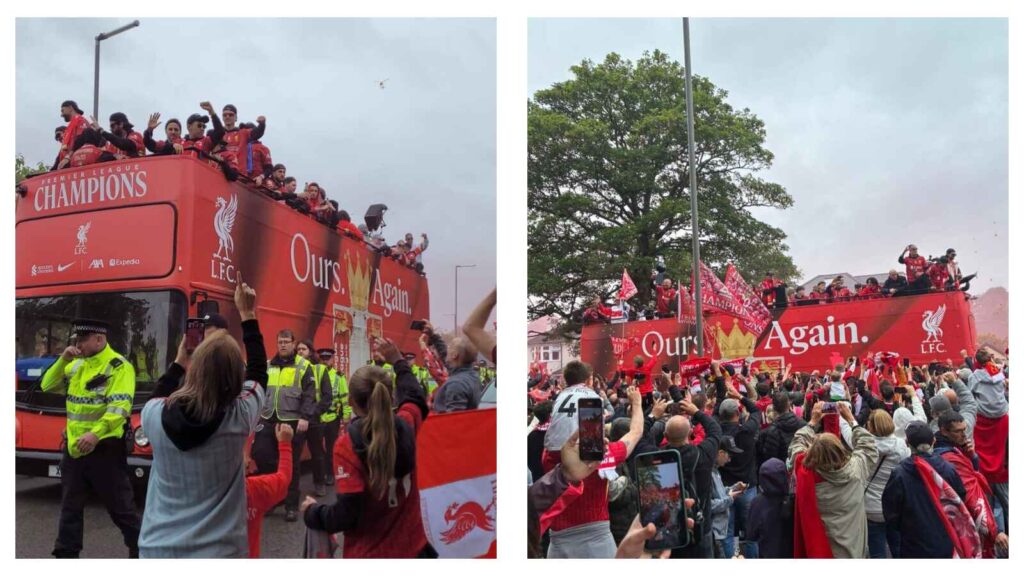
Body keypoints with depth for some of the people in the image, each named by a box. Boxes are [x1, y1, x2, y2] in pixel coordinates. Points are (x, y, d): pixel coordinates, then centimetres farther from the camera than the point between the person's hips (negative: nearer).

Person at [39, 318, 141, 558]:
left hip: (104, 448, -7)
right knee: (70, 506, 16)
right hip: (73, 447, 7)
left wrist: (95, 433, -35)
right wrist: (62, 360, -2)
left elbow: (119, 408, -22)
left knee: (120, 506, 1)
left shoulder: (119, 367, -13)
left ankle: (140, 549, 13)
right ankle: (66, 553, 27)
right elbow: (48, 387, 13)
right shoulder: (76, 365, 11)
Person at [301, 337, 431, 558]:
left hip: (369, 553, -4)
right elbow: (415, 397, 17)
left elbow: (348, 514, -21)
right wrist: (398, 361, 27)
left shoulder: (348, 444, -20)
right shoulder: (407, 426, -7)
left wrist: (312, 513, -3)